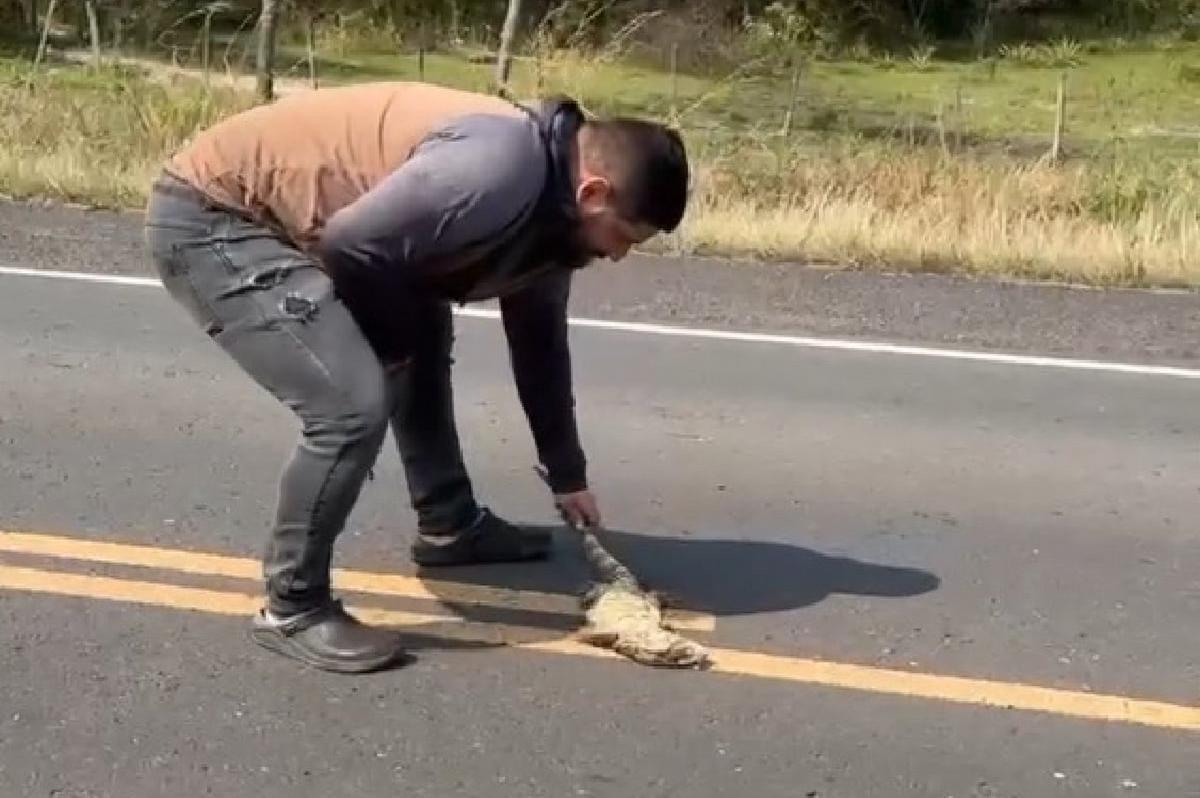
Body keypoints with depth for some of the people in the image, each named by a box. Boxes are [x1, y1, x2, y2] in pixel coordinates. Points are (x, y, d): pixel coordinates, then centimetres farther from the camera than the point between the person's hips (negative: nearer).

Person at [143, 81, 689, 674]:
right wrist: (401, 335, -7)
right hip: (209, 216, -10)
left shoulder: (548, 205, 5)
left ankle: (449, 526, 38)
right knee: (353, 403, -19)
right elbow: (350, 241, -28)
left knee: (422, 350, 22)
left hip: (280, 217, 10)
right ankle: (293, 609, -1)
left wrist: (567, 475, 27)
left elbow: (540, 342, 19)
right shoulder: (499, 168, -28)